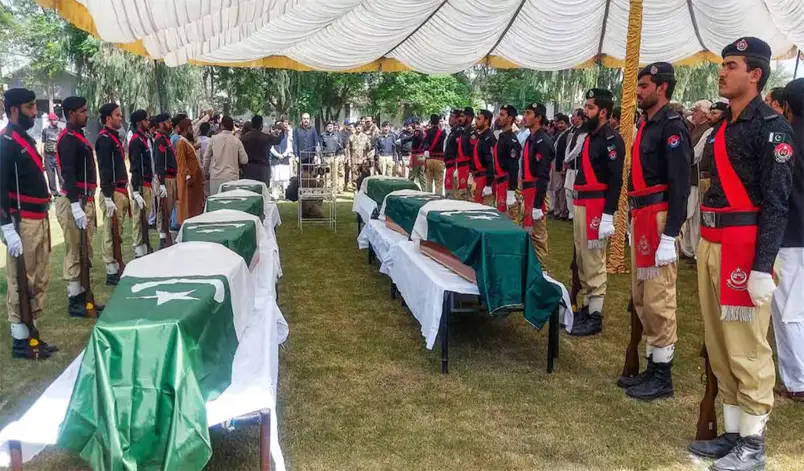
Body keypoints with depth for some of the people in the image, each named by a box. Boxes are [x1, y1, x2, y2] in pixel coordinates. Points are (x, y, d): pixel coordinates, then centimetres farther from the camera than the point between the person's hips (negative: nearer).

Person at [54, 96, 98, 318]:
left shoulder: (79, 136, 18)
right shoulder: (68, 139, -13)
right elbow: (68, 174, -21)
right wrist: (75, 206, -27)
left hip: (85, 200, 10)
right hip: (74, 202, -10)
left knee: (85, 252, 15)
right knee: (75, 253, -4)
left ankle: (82, 295, 24)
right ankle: (75, 301, 3)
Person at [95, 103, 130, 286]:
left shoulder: (114, 137, 18)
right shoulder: (104, 138, -12)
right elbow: (104, 169, -18)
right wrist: (108, 198, -23)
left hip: (120, 191, 10)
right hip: (112, 192, -10)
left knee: (118, 233, 15)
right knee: (111, 234, -5)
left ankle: (117, 267, 23)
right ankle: (112, 272, 0)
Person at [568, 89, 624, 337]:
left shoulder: (611, 139, -11)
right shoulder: (588, 136, 17)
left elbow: (615, 180, -17)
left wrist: (608, 216, -22)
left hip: (596, 205, -9)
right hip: (581, 204, 9)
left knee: (594, 261, -5)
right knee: (582, 259, 14)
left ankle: (595, 317, 3)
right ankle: (586, 308, 24)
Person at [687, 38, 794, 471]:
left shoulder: (771, 127, -9)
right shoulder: (723, 127, 16)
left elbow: (776, 202, -14)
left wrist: (763, 267, -19)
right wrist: (705, 244, 18)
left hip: (744, 245, -9)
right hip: (711, 244, 9)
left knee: (747, 347, -2)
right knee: (719, 346, 13)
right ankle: (732, 434, 25)